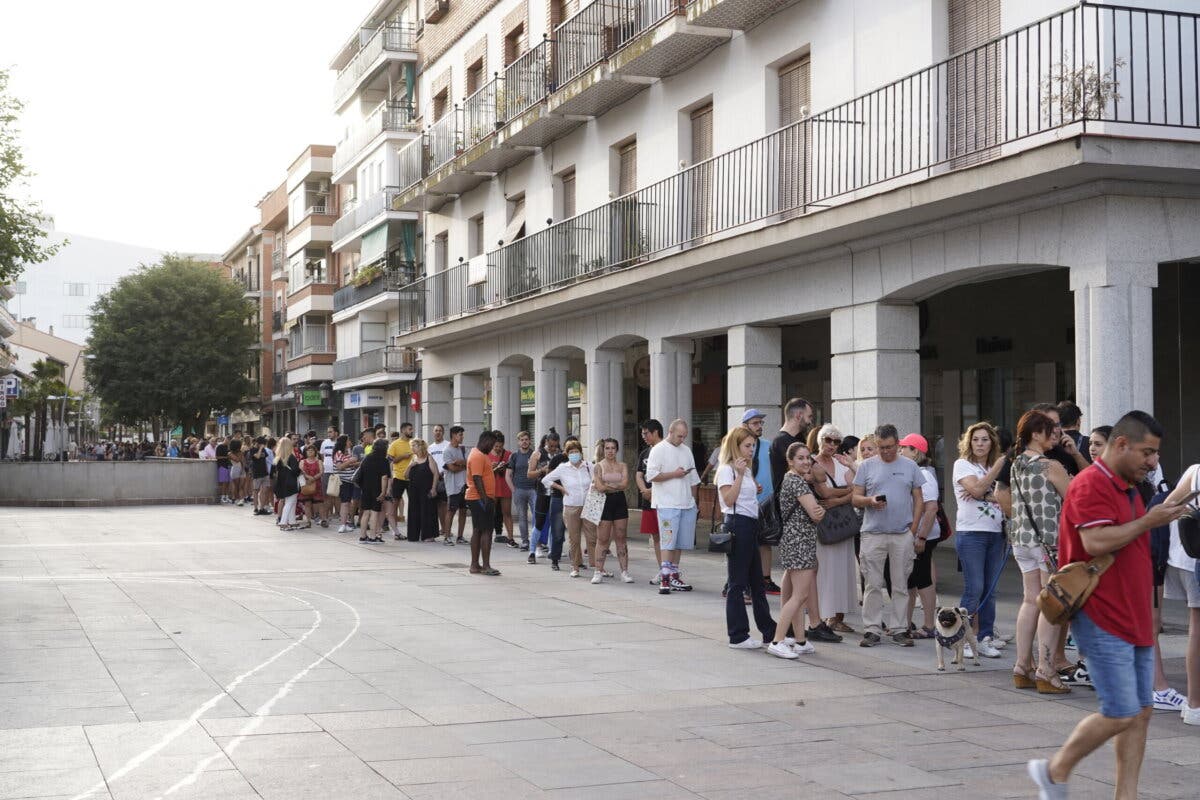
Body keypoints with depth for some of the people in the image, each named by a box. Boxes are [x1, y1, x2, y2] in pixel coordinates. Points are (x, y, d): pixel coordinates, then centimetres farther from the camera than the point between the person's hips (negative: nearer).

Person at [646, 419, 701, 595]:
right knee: (668, 542, -11)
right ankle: (664, 578, -11)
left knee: (680, 542, 9)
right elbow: (651, 475, -12)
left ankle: (674, 576, 17)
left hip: (687, 504, 7)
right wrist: (674, 474, -11)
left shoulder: (686, 450, 17)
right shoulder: (658, 450, -4)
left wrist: (693, 499, 19)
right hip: (667, 504, -6)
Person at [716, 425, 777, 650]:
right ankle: (738, 636, 1)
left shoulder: (746, 469, 19)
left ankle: (769, 631, 19)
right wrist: (739, 475, -21)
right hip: (737, 524, -9)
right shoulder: (727, 470, -8)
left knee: (757, 582, 13)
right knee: (738, 583, -4)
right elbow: (729, 499, -19)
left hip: (751, 524, 9)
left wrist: (755, 490, 10)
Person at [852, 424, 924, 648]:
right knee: (873, 585, 0)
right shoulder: (867, 466, 6)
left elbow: (919, 500, 9)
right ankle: (872, 629, 6)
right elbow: (855, 498, 5)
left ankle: (898, 629, 13)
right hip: (873, 534, -1)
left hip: (903, 535, 1)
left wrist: (913, 529, 0)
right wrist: (870, 501, -17)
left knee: (901, 585, 5)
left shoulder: (910, 467, 9)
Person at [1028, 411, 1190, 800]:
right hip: (1103, 621, -10)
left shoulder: (1129, 488, 18)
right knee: (1121, 715, -9)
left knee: (1141, 713, 6)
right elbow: (1096, 542, -26)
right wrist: (1148, 521, -18)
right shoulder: (1091, 485, -13)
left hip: (1134, 619, 10)